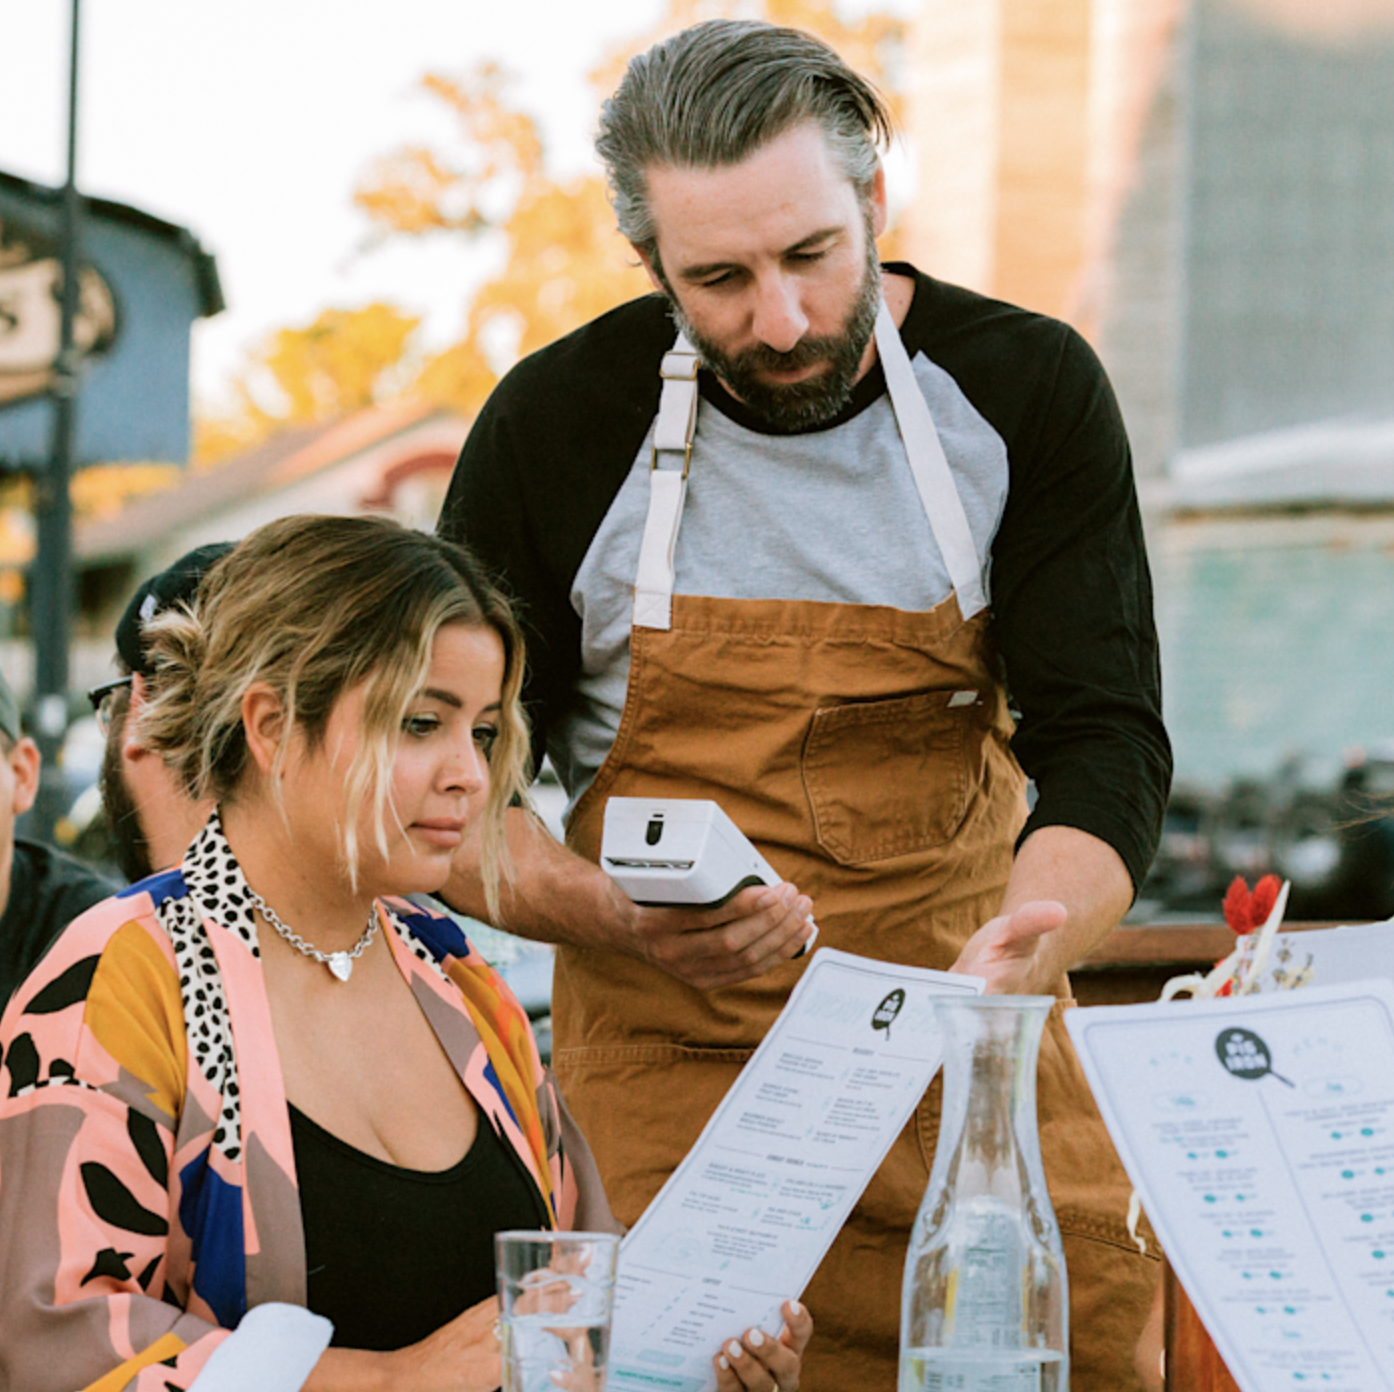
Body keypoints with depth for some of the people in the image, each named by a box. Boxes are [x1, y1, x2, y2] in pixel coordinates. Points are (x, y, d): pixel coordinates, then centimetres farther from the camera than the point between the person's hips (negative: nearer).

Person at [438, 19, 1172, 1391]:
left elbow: (1103, 733, -8)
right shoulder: (557, 428, -8)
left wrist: (1029, 937, -29)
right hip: (674, 1062, -1)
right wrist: (624, 921, -21)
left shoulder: (1026, 389, -4)